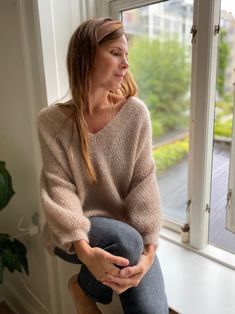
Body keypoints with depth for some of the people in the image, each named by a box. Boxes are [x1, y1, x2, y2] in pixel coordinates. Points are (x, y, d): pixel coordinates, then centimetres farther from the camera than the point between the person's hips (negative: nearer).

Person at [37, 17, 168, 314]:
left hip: (129, 233, 2)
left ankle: (88, 283, 17)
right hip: (74, 234, -1)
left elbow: (144, 181, -10)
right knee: (124, 239, -32)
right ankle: (84, 287, 3)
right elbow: (59, 189, -14)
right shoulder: (52, 120, -10)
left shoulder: (135, 112, -7)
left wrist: (148, 249, -19)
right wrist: (84, 249, -28)